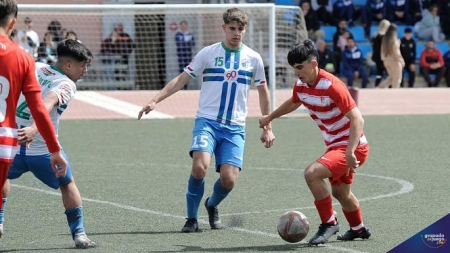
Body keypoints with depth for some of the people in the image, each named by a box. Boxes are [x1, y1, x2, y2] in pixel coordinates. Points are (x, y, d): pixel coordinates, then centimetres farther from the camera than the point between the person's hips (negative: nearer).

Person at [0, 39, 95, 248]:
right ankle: (78, 233, 20)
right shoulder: (66, 85, -9)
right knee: (67, 184, 22)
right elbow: (47, 104, -28)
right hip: (43, 151, -4)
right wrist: (34, 129, -42)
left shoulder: (35, 68, 8)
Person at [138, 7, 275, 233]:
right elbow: (182, 79, 0)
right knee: (199, 166, -26)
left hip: (235, 127, 2)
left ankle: (212, 206, 23)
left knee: (229, 179, -12)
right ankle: (191, 218, -6)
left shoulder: (253, 58, 6)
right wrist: (155, 100, -11)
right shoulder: (208, 53, 0)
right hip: (207, 121, -2)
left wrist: (267, 128, 16)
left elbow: (262, 92, 17)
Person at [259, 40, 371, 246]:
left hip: (351, 146, -9)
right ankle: (358, 229, 50)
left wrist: (350, 152, -40)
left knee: (312, 173, -26)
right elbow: (293, 103, 26)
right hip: (335, 145, 9)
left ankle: (329, 223, -10)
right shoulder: (300, 86, -1)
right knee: (340, 192, 25)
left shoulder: (332, 86, -26)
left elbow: (357, 119, -31)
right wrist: (270, 117, 39)